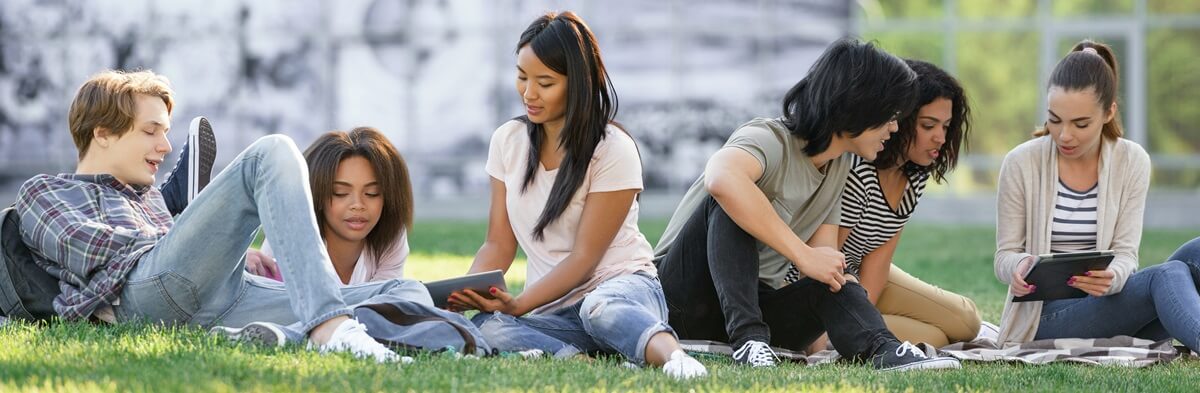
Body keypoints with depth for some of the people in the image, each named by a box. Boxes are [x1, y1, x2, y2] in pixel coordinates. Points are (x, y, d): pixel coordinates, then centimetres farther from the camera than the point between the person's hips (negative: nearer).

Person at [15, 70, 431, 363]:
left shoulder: (151, 198, 45)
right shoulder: (44, 190, 24)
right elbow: (87, 249, 3)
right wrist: (167, 237, 12)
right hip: (152, 286, -7)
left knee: (409, 292, -9)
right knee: (272, 153, -23)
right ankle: (331, 326, -43)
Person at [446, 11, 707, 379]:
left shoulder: (613, 149, -7)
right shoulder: (507, 141, 9)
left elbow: (584, 258, -10)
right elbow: (498, 246, 9)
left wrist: (518, 305, -21)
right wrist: (465, 293, -11)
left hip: (624, 284, -4)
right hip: (552, 312, 4)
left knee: (599, 308, -43)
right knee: (485, 328, -31)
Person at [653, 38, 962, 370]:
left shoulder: (840, 166, 8)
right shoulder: (770, 140, -19)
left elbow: (823, 260, 4)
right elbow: (721, 178, -43)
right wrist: (804, 254, -38)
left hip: (756, 302, 7)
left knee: (834, 290, -23)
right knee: (731, 200, -32)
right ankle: (746, 339, -42)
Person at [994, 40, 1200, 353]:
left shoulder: (1132, 163, 5)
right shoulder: (1021, 164, -1)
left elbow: (1125, 254, -2)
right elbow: (1005, 256, 1)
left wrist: (1112, 277, -28)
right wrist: (1018, 265, -26)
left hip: (1108, 302, 4)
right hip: (1043, 318, -4)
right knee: (1169, 277, -33)